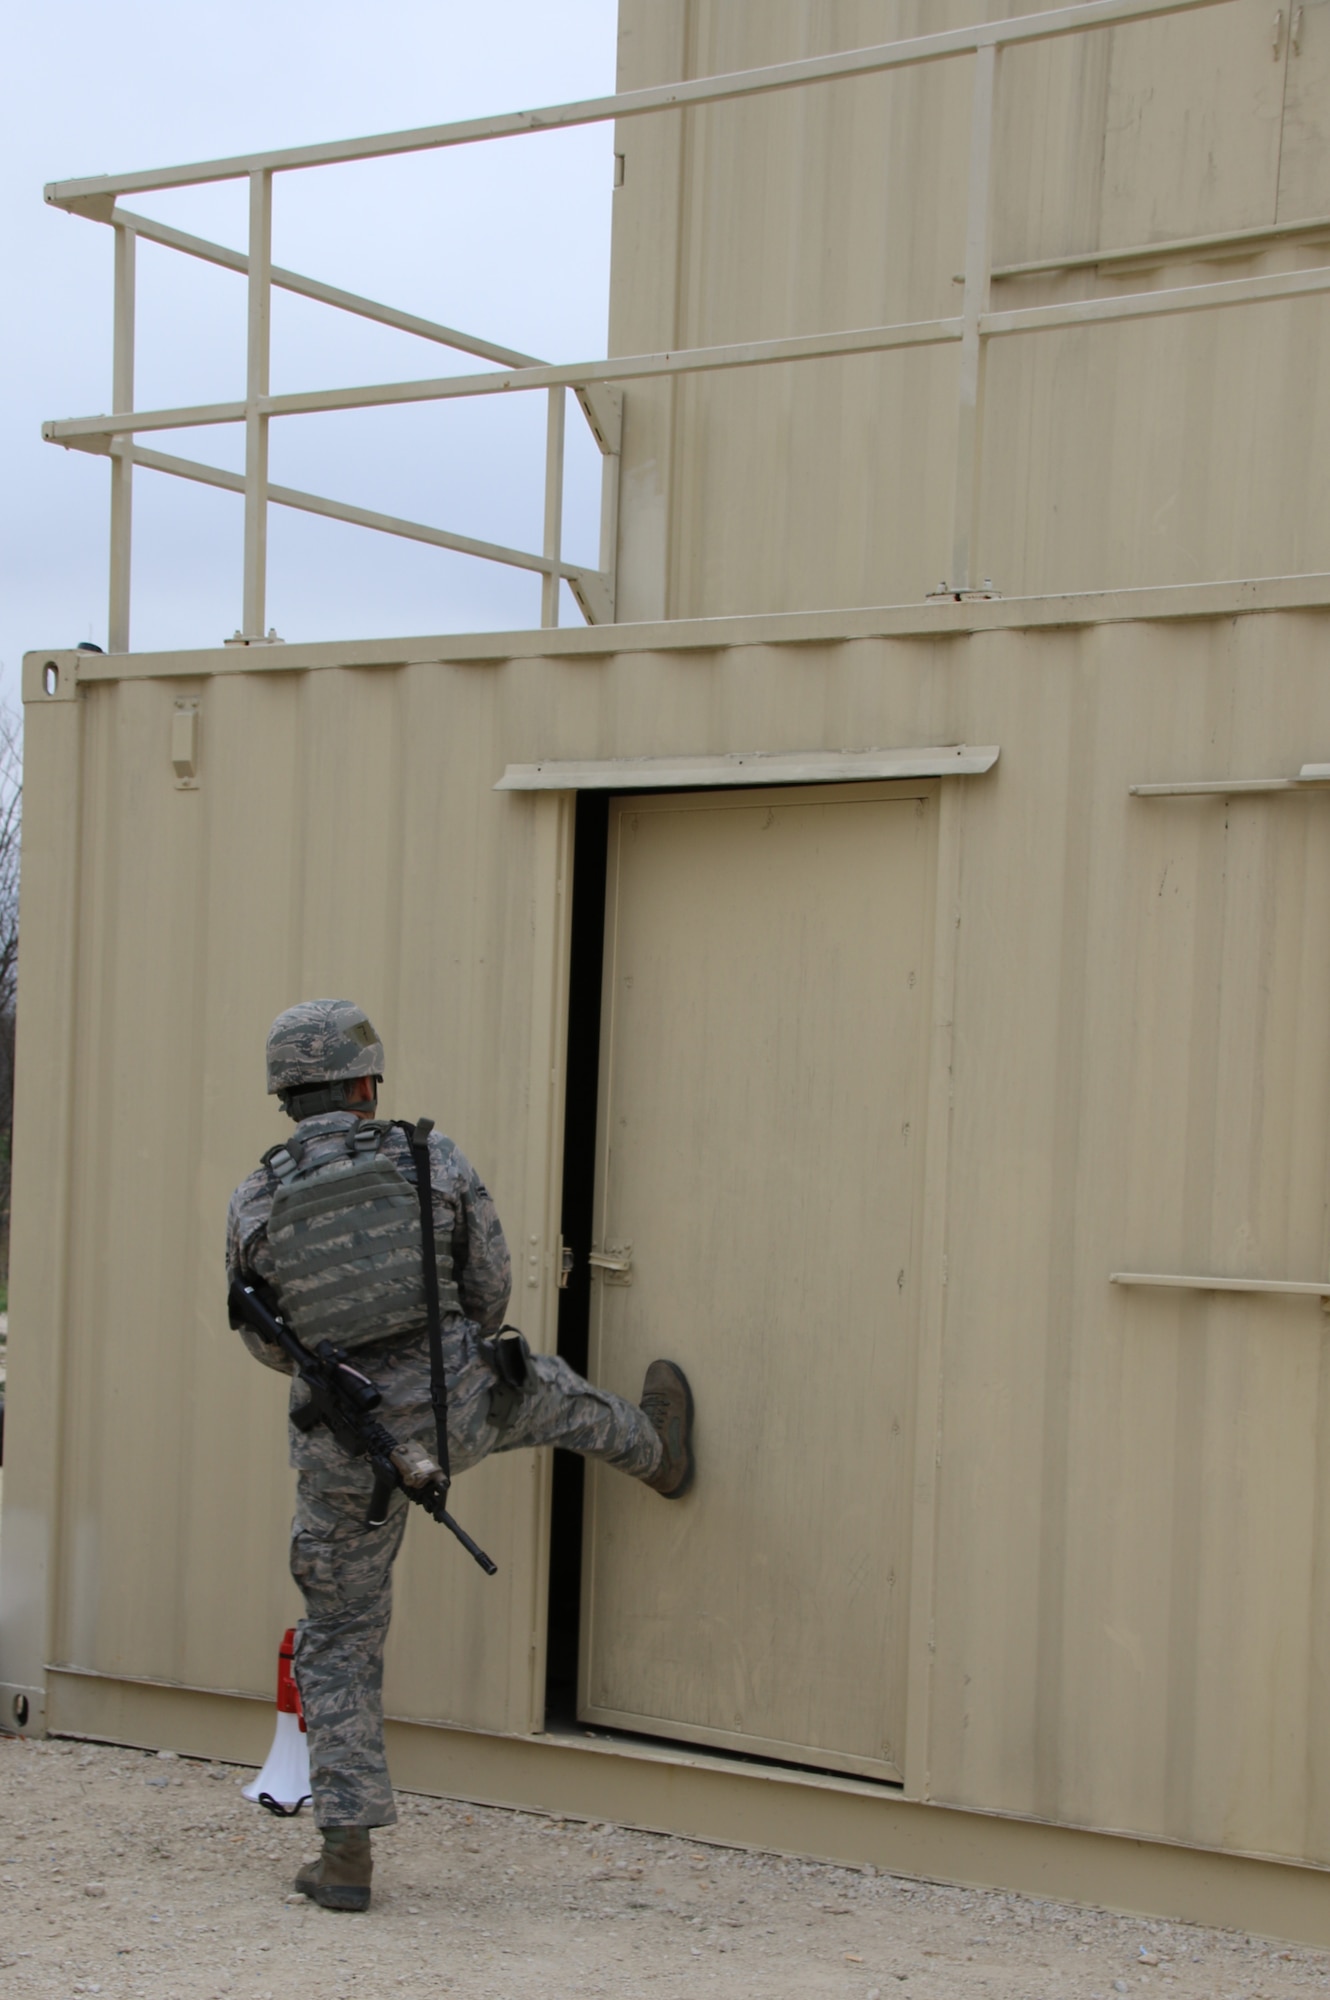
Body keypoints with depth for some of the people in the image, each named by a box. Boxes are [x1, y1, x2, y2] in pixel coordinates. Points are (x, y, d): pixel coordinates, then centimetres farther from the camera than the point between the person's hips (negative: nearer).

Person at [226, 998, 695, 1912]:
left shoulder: (254, 1203, -6)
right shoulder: (433, 1159, -6)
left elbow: (269, 1341, 9)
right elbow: (490, 1288, 6)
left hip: (344, 1444, 0)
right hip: (456, 1410, 0)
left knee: (342, 1641, 12)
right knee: (545, 1387, 35)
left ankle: (348, 1854, 8)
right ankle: (655, 1450, 67)